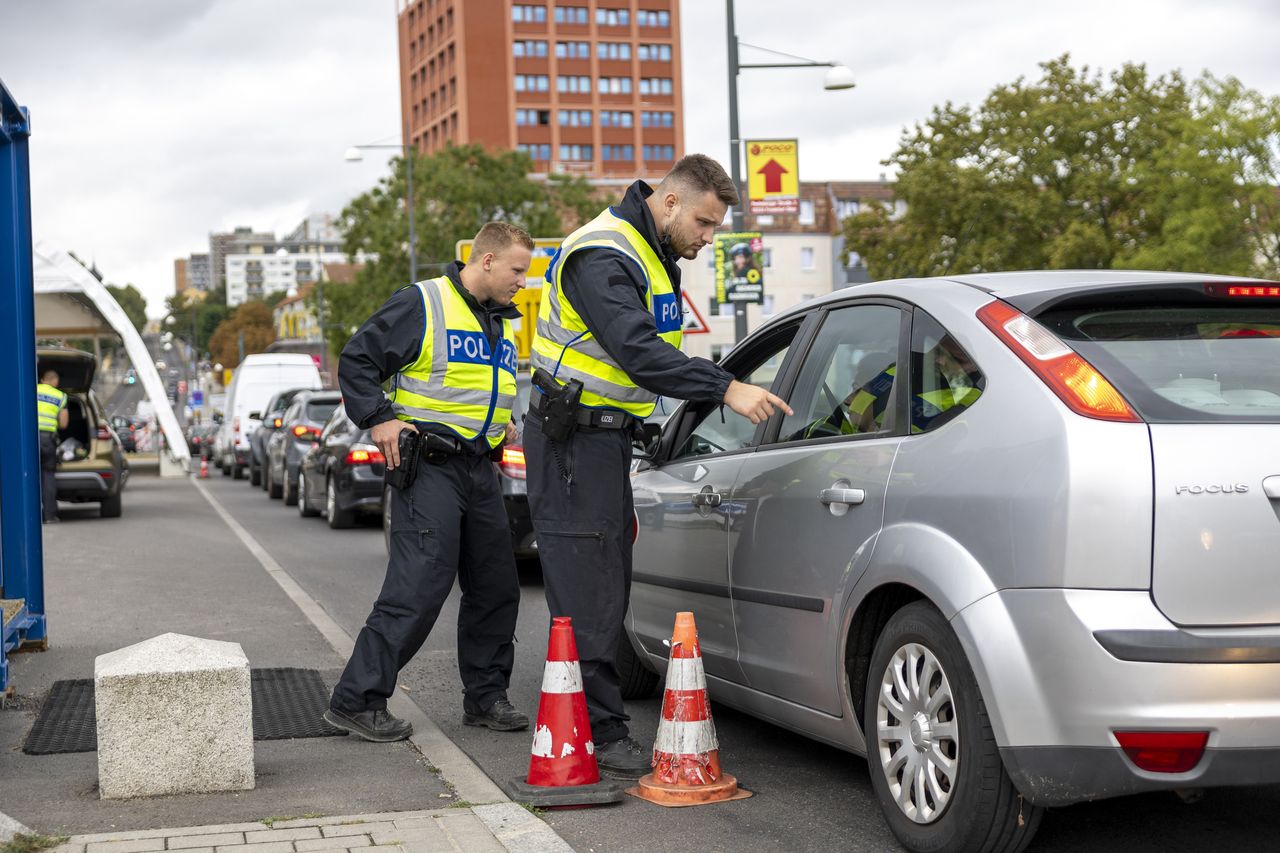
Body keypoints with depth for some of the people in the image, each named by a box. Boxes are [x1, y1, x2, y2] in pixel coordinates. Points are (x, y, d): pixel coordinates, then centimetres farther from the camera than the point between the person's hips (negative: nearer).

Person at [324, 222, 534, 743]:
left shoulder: (501, 323, 19)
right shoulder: (422, 305, -7)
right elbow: (356, 361, -7)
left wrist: (502, 423, 15)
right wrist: (379, 419, -15)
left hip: (480, 471, 8)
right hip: (428, 467, -8)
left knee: (496, 588, 10)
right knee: (418, 588, -13)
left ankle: (485, 697, 22)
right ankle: (357, 700, -7)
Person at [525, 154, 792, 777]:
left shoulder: (654, 255, 14)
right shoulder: (603, 255, -19)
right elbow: (638, 351, -31)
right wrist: (726, 389, -37)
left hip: (609, 434, 10)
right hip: (573, 437, -10)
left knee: (607, 586, 12)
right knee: (586, 591, -8)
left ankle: (593, 721, 19)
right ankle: (603, 733, -5)